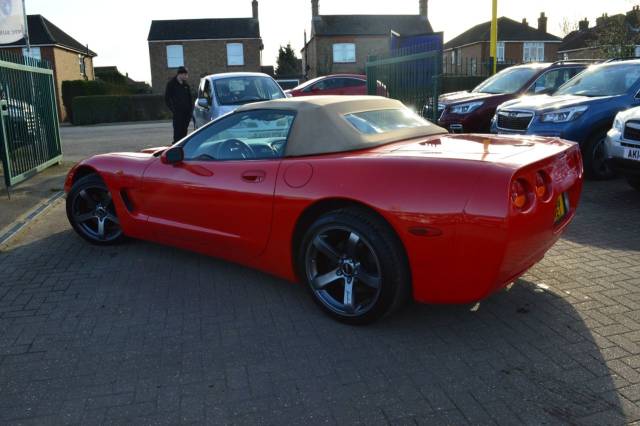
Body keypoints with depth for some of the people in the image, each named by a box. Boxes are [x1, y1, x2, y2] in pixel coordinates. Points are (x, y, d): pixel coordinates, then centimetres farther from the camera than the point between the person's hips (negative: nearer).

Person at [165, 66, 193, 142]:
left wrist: (191, 110, 8)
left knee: (184, 131, 7)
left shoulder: (186, 85, 13)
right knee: (177, 130, -8)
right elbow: (167, 98, -1)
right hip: (177, 112, -5)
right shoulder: (171, 84, -1)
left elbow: (190, 98, 18)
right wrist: (172, 109, -9)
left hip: (186, 112, 5)